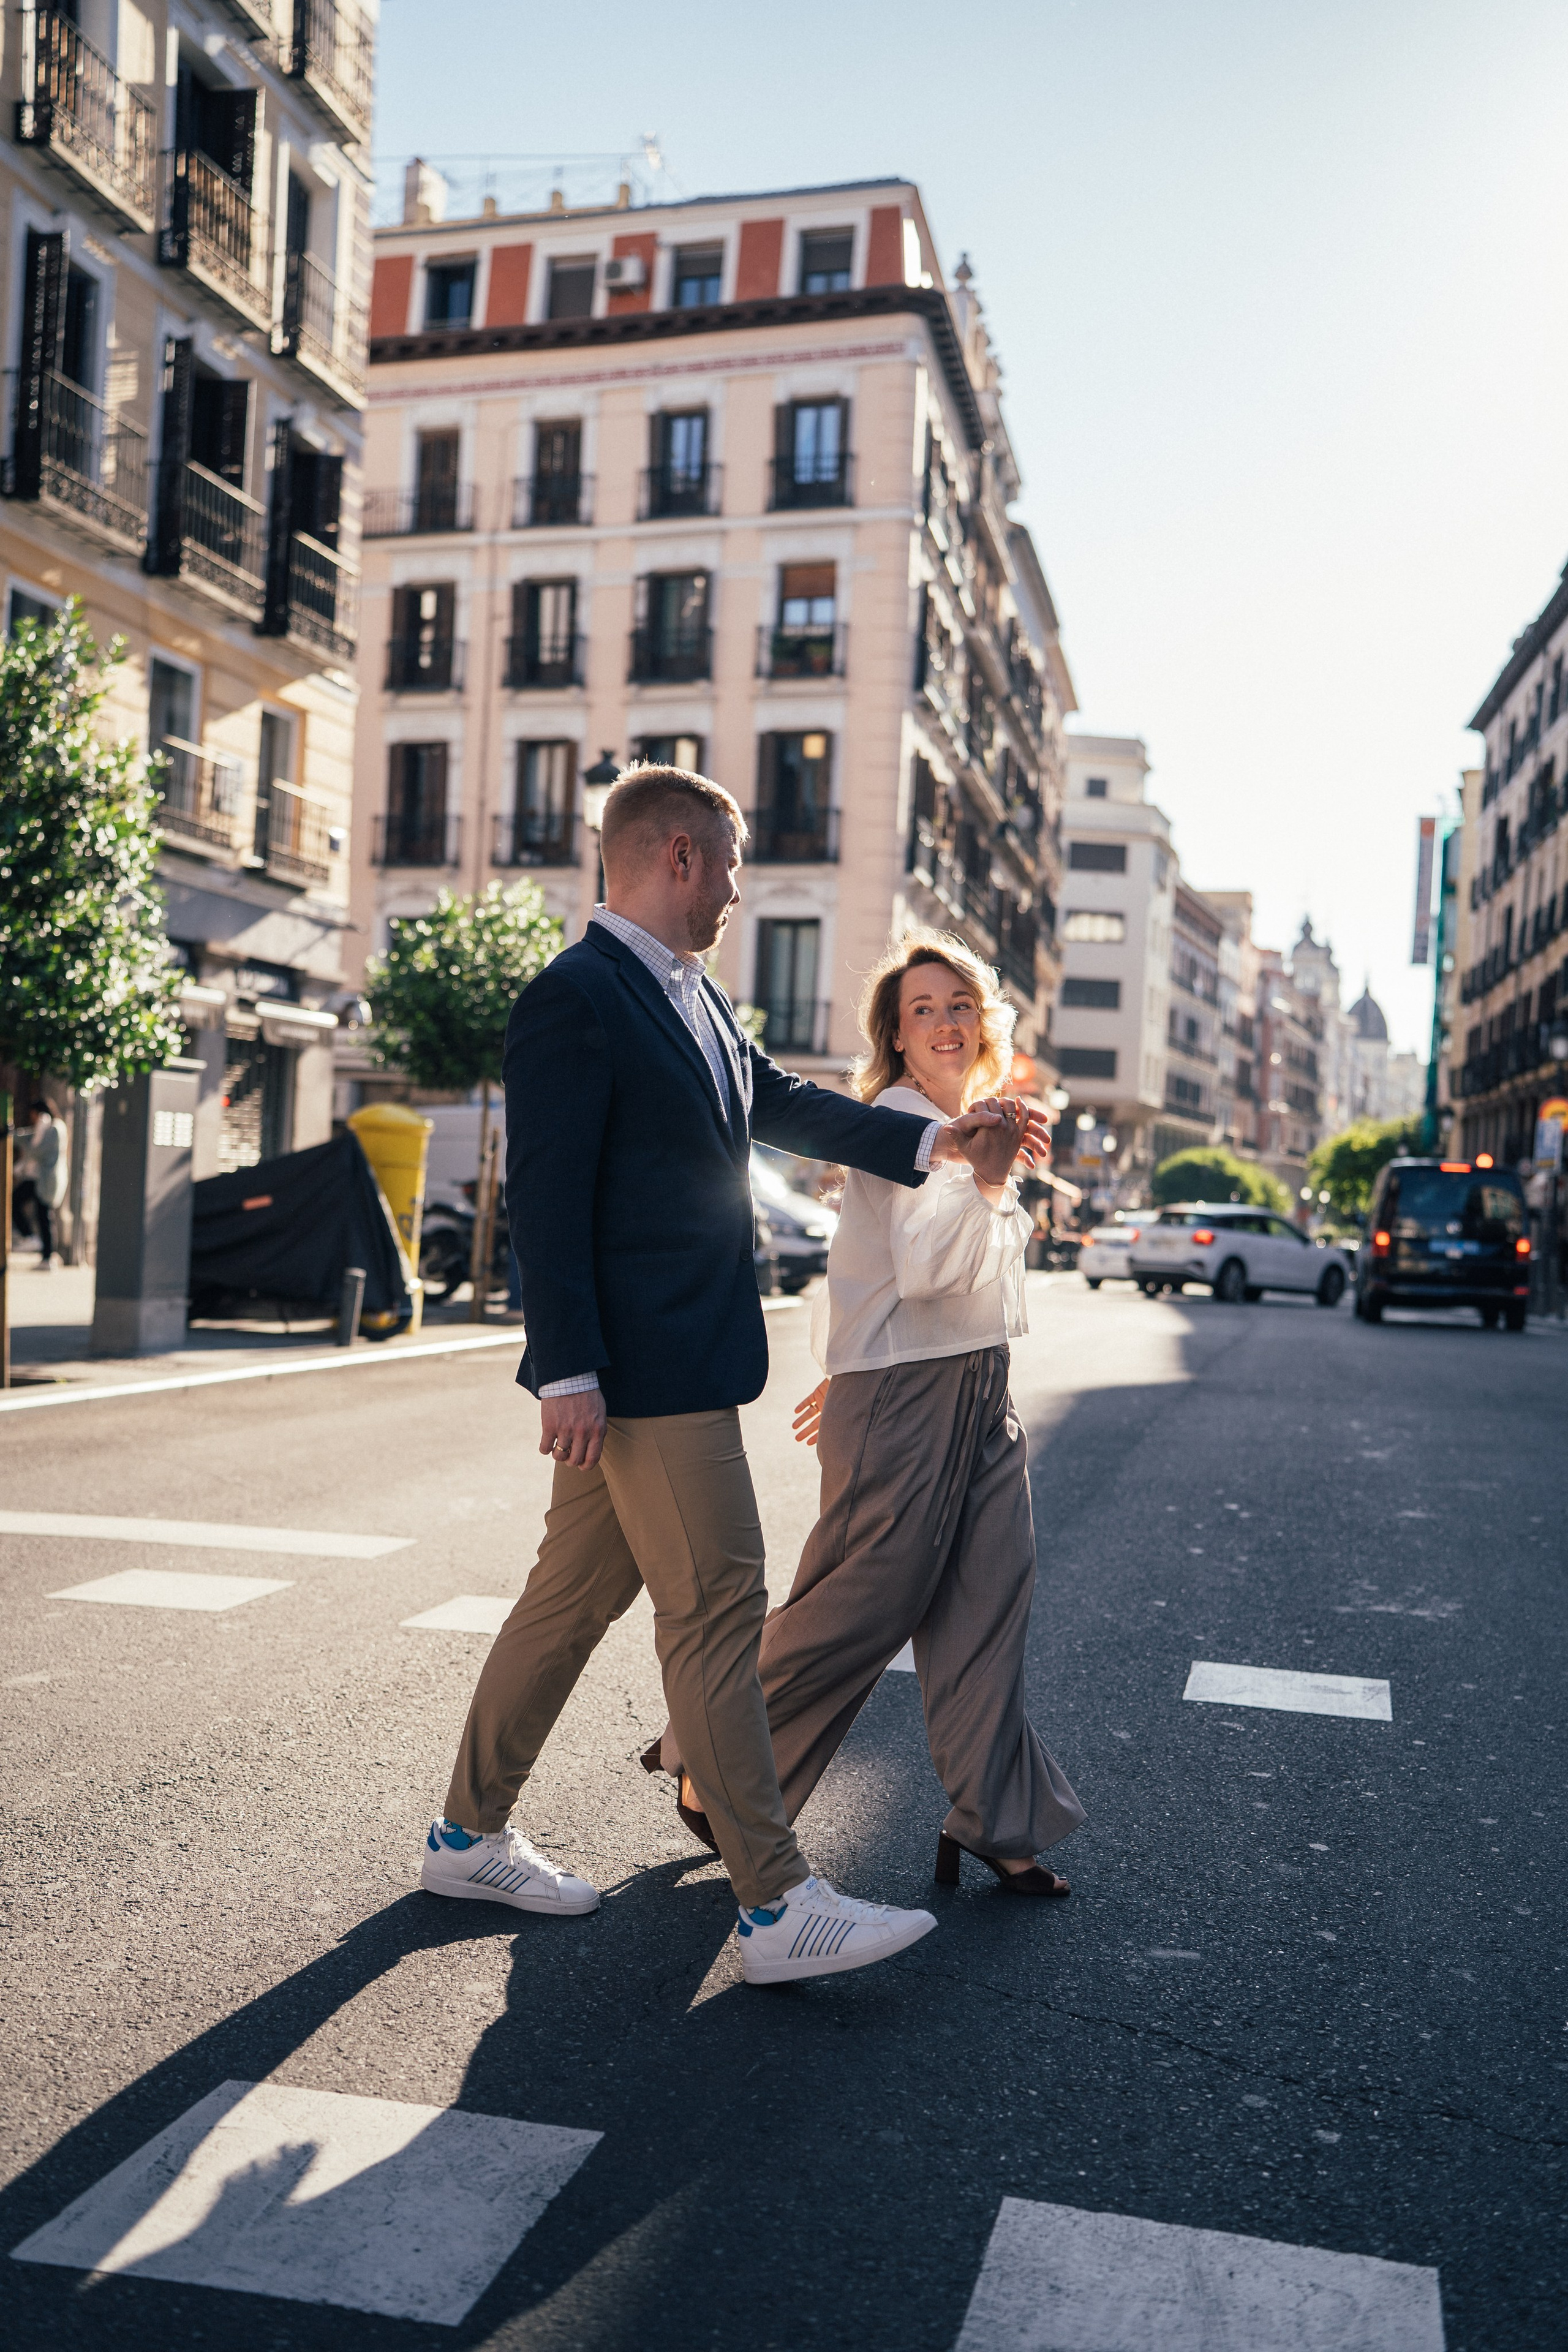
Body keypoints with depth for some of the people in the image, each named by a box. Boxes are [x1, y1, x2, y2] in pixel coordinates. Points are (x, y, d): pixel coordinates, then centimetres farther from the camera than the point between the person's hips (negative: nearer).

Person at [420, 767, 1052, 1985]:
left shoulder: (694, 995, 16)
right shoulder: (573, 999, -13)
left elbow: (782, 1101, 25)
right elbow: (547, 1197, -17)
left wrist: (933, 1138, 18)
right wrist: (568, 1372, -20)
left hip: (683, 1361, 10)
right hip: (642, 1371, -10)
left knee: (576, 1597, 16)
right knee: (717, 1616, -4)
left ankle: (470, 1835, 29)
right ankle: (777, 1906, 5)